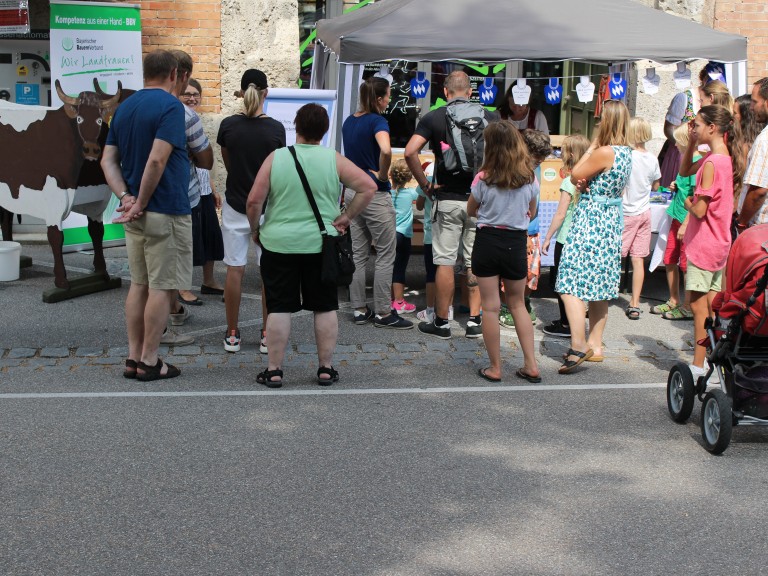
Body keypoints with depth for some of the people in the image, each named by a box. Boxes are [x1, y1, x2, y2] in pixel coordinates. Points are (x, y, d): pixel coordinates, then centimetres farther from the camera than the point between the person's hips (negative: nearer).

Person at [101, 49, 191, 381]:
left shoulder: (124, 108, 11)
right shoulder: (170, 106, -12)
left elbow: (108, 160, 6)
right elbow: (157, 160, -23)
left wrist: (126, 197, -4)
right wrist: (141, 203, -16)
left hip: (135, 214, 8)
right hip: (166, 212, -8)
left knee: (139, 284, 14)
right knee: (162, 287, 0)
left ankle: (134, 359, 18)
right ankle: (149, 363, 4)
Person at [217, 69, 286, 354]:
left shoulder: (228, 125, -7)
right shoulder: (276, 128, -8)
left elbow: (227, 164, 5)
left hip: (235, 206, 1)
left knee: (235, 270, 6)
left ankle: (232, 335, 12)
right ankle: (267, 335, 10)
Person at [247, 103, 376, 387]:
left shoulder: (276, 158, -4)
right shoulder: (333, 159, -3)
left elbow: (254, 200, -7)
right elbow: (369, 186, -7)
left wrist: (255, 228, 8)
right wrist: (346, 217, -1)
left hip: (279, 244, 0)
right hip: (321, 245, 1)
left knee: (279, 308, 4)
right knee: (325, 308, 10)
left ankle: (274, 371, 7)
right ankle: (326, 368, 14)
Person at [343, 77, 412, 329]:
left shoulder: (348, 122, 8)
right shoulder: (377, 121, -17)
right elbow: (386, 150, -35)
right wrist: (382, 175, -20)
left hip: (352, 191, 8)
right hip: (375, 195, -8)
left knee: (358, 254, 12)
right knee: (386, 255, 2)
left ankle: (359, 309, 17)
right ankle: (383, 313, 5)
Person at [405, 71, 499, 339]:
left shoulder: (433, 118, -1)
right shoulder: (489, 117, 2)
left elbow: (410, 151, -12)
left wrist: (425, 184, -4)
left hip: (447, 199, -1)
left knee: (445, 262, 4)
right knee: (476, 262, 8)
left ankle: (441, 322, 9)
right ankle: (474, 321, 11)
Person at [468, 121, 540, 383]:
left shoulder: (484, 179, -11)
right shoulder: (530, 179, -3)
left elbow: (471, 211, 4)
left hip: (487, 241, -3)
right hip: (516, 243, 3)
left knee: (491, 307, 4)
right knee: (518, 304, 16)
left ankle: (495, 368, 8)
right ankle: (531, 365, 13)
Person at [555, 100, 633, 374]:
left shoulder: (604, 152, -20)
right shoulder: (626, 152, 8)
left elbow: (575, 176, -9)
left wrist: (592, 145, -4)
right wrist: (586, 184, -8)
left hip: (590, 222, -10)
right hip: (611, 221, 10)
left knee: (571, 284, -10)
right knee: (599, 288, 14)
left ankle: (578, 345, -16)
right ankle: (595, 345, 21)